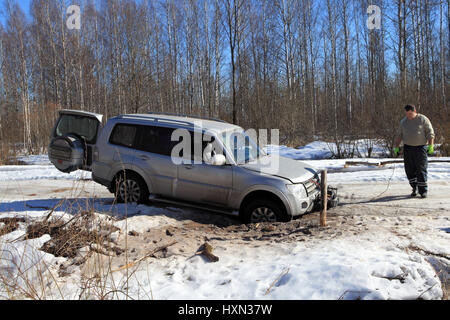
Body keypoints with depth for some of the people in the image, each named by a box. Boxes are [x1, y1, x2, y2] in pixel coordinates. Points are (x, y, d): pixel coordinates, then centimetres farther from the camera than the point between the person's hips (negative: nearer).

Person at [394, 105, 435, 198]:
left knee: (421, 169, -6)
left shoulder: (423, 119, 0)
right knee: (410, 170, 3)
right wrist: (396, 147, 9)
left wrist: (431, 146, -12)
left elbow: (430, 133, -3)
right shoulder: (403, 121, 11)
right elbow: (399, 136, 15)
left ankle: (423, 191, -2)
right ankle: (414, 188, 17)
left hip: (420, 148, -4)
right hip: (407, 148, 4)